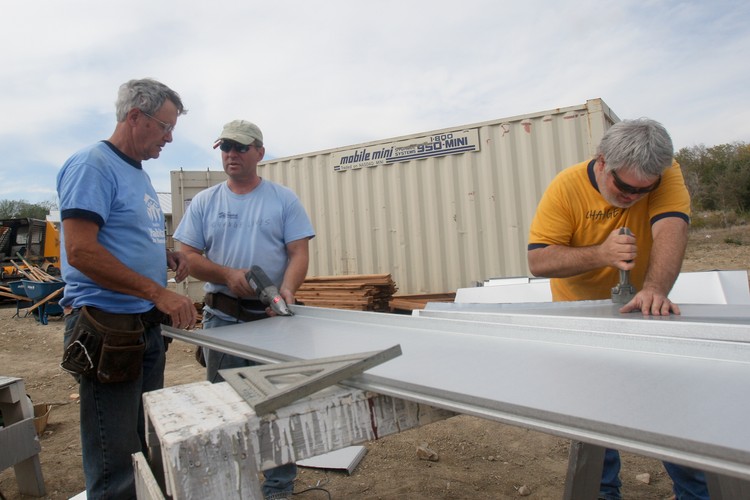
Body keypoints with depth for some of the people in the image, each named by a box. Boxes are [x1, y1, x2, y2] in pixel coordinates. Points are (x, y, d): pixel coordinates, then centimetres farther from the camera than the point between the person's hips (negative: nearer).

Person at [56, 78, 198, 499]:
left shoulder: (140, 174, 15)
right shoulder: (93, 165, -12)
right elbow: (80, 250, -21)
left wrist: (169, 255, 5)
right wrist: (158, 293, -22)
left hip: (147, 324, 9)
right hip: (108, 329, -9)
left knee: (149, 447, 19)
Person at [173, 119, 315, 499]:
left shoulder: (284, 199, 3)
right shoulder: (204, 202, 8)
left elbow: (299, 252, -4)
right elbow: (189, 257, 3)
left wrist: (287, 289, -23)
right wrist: (228, 274, -14)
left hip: (272, 316, -1)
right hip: (222, 318, 2)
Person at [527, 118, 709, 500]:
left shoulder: (666, 175, -15)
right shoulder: (567, 186, -21)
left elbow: (670, 230, -33)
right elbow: (537, 261, -24)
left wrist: (654, 290, -50)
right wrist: (599, 254, -39)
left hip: (641, 310, 1)